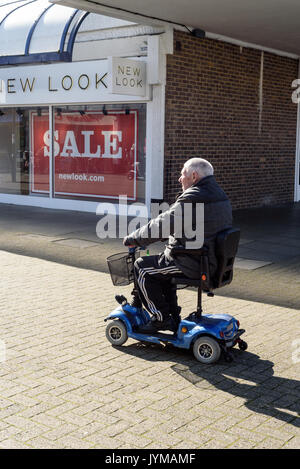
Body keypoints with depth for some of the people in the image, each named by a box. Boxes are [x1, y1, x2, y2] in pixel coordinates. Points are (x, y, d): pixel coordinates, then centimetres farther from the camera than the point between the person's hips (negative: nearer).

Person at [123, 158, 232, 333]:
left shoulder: (192, 199, -21)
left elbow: (161, 225, -18)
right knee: (161, 264, 28)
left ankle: (161, 318, 9)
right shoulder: (220, 195, 11)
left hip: (193, 264, -10)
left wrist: (133, 239, -5)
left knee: (142, 267, 4)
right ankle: (173, 317, 29)